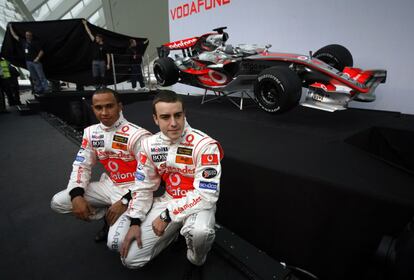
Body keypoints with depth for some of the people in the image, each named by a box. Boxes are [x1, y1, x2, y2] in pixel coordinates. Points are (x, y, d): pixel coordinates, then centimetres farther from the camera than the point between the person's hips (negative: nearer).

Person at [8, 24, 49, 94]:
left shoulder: (35, 43, -4)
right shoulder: (23, 41, 11)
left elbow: (41, 51, -7)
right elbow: (14, 35, 21)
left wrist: (37, 58, -18)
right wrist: (10, 27, 26)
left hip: (36, 61, -6)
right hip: (28, 62, 6)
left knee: (41, 76, -7)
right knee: (34, 77, 7)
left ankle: (46, 89, -7)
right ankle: (39, 89, 11)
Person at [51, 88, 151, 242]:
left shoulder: (137, 135, -21)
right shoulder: (91, 132, 0)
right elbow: (81, 165, 5)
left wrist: (125, 201, -24)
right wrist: (77, 195, -10)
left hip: (132, 190, -6)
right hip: (109, 186, 7)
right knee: (57, 202, 1)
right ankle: (110, 218, 9)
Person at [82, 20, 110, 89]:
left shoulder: (104, 46, -1)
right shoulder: (95, 43, 10)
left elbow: (108, 55, -3)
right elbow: (89, 33, 14)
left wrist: (108, 64, -11)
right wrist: (85, 24, 16)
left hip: (102, 62, -4)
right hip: (95, 61, 4)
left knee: (102, 75, -1)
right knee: (95, 75, 0)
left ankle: (103, 86, 4)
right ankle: (97, 86, 5)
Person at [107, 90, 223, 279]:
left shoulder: (204, 145, -24)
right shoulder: (149, 144, -6)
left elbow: (206, 195, -25)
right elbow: (143, 187, 3)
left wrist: (168, 216, -22)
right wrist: (135, 222, -5)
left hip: (198, 204, -4)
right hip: (168, 201, 4)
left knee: (199, 231, -39)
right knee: (130, 259, 0)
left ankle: (196, 262, -1)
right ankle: (173, 231, 23)